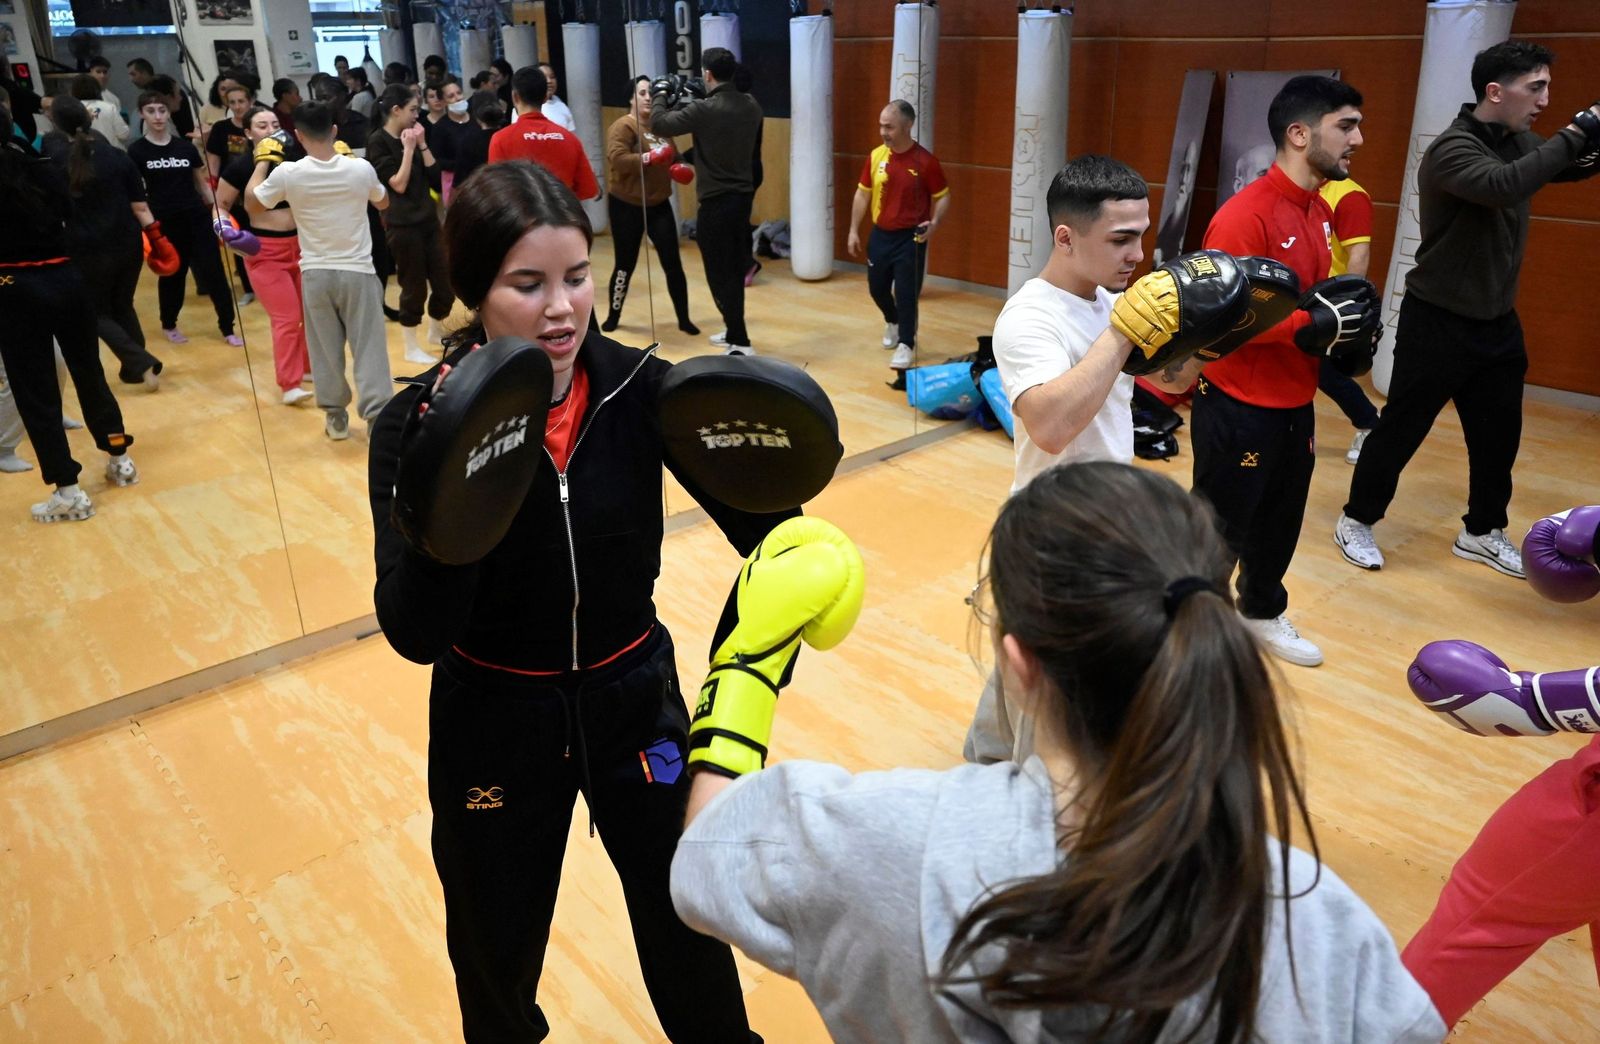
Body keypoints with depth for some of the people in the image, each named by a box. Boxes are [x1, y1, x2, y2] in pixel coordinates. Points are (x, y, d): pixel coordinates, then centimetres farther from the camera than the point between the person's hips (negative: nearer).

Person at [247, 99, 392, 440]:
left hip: (315, 273, 1)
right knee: (369, 347, 2)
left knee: (325, 349, 13)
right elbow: (383, 203, 13)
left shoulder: (287, 173, -11)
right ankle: (377, 417, -1)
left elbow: (252, 204, 7)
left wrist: (264, 161, 17)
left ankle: (335, 417, 22)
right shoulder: (361, 168, -10)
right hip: (358, 271, -1)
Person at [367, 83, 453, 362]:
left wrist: (422, 144, -4)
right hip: (403, 225, -7)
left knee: (445, 283, 10)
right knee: (414, 287, 0)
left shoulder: (410, 136, 10)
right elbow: (399, 184, -16)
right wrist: (408, 149, -16)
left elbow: (432, 173, 5)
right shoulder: (378, 141, -9)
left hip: (428, 219, 7)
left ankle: (436, 332, 33)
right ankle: (412, 348, 14)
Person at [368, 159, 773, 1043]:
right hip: (494, 727, -1)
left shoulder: (640, 389, -14)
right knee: (498, 966, 23)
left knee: (690, 931, 20)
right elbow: (415, 634, -25)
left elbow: (764, 534, -16)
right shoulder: (419, 425, -18)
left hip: (635, 701, 1)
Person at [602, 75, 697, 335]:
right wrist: (649, 158, -33)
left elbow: (673, 157, 22)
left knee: (673, 263, 1)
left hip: (659, 205, 5)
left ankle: (684, 319, 10)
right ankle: (613, 316, 24)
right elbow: (617, 160, -26)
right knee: (625, 265, 5)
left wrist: (680, 167, 1)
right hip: (627, 207, -4)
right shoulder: (623, 126, -11)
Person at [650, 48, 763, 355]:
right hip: (743, 196, 7)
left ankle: (740, 343, -5)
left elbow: (660, 124, -13)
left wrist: (661, 96, 5)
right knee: (735, 268, 17)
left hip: (717, 202, -7)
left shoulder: (705, 109, -19)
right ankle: (733, 332, 30)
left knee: (719, 273, -2)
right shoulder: (751, 106, 3)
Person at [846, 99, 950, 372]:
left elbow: (943, 197, -5)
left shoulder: (925, 161, -13)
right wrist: (854, 230, 7)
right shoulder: (876, 156, -1)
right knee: (877, 287, 16)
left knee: (906, 293, -6)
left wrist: (934, 223, -23)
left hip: (910, 238, -5)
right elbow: (862, 194, 9)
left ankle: (906, 345, 8)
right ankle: (892, 322, 45)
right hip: (880, 235, 5)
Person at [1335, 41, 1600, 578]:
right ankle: (1357, 520, 19)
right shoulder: (1452, 150, -19)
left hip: (1497, 321, 8)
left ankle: (1482, 532, 30)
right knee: (1401, 428, 2)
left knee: (1498, 435, 14)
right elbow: (1503, 186, -36)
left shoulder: (1517, 143, 6)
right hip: (1439, 322, -8)